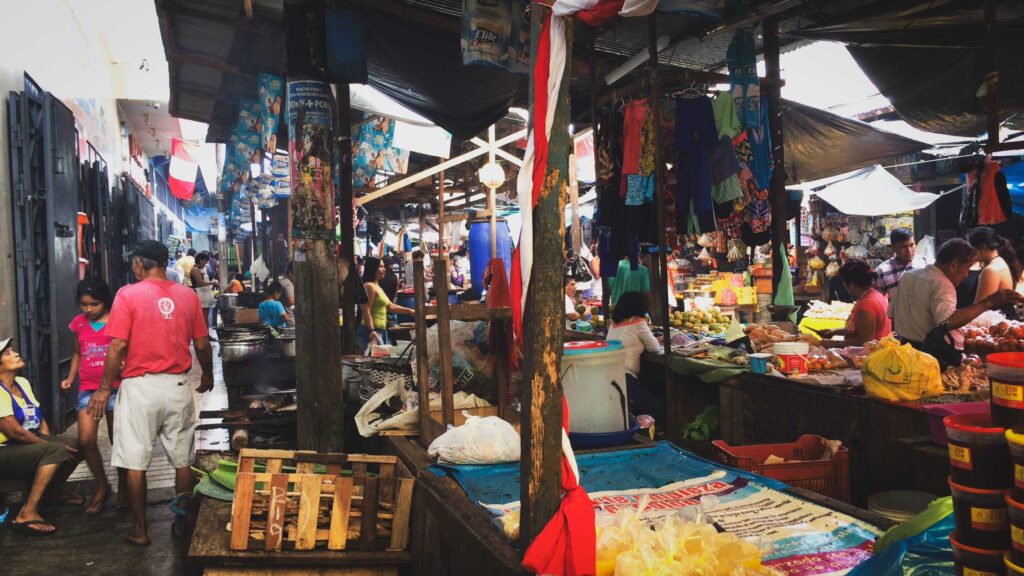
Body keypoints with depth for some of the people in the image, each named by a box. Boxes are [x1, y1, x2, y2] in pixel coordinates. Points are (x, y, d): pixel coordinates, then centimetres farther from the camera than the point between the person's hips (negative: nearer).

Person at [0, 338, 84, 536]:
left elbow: (39, 419, 12)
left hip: (30, 443, 9)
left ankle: (53, 491, 21)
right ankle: (26, 514, -28)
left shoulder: (23, 383, 6)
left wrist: (50, 441, -3)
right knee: (56, 450, -31)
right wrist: (51, 446, -19)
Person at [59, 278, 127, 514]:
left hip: (115, 388, -3)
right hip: (87, 389, 3)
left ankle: (123, 488, 24)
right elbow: (77, 353, 19)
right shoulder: (79, 323, 7)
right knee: (86, 440, -8)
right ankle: (102, 487, 14)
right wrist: (70, 377, 6)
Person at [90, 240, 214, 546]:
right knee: (182, 460, 13)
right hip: (178, 385, 3)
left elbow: (117, 346, -11)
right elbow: (202, 344, 5)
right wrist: (208, 375, 22)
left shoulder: (128, 294, -7)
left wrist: (105, 388, -2)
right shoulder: (188, 296, 2)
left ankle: (139, 530, 14)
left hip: (140, 385, -3)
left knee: (136, 462, 8)